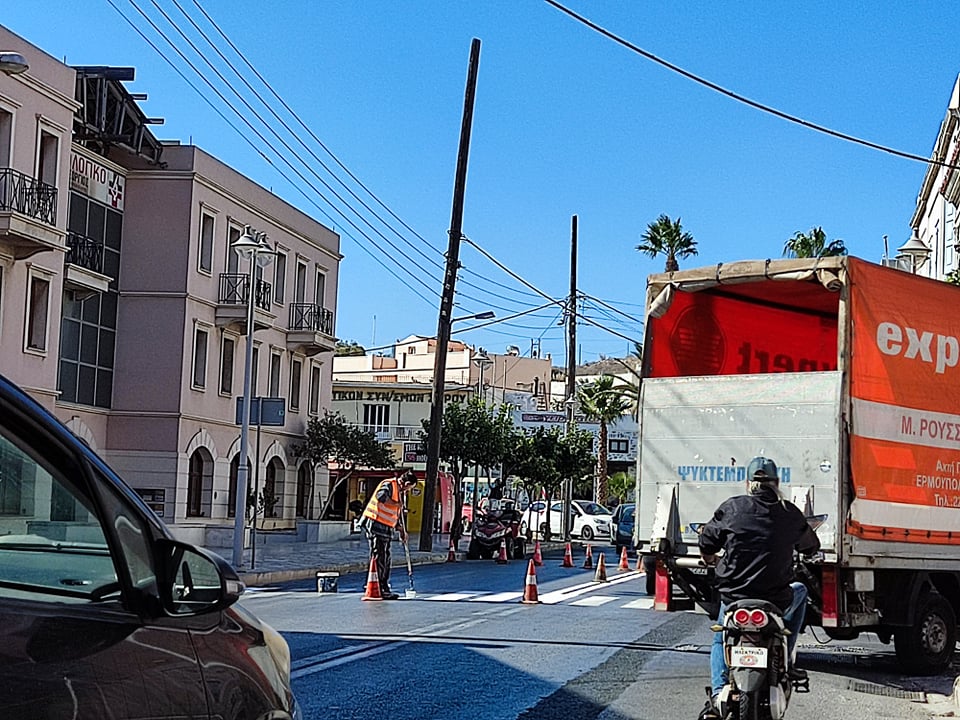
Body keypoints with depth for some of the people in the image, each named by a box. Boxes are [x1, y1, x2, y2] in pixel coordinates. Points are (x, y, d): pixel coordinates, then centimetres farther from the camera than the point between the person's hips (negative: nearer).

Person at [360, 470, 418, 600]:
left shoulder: (400, 492, 18)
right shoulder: (388, 485, -12)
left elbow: (399, 513, 26)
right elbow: (380, 496, -34)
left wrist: (401, 529, 20)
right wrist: (396, 503, -21)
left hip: (386, 528, 10)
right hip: (375, 525, -10)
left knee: (386, 559, 12)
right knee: (379, 557, -8)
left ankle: (384, 588, 20)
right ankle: (381, 589, -8)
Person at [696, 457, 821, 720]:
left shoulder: (731, 508, -1)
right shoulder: (789, 513, 1)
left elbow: (706, 544, 6)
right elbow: (811, 545, 19)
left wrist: (712, 560, 30)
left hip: (733, 596, 0)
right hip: (777, 601, 0)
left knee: (720, 642, 28)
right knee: (800, 592, 34)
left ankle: (717, 695, 4)